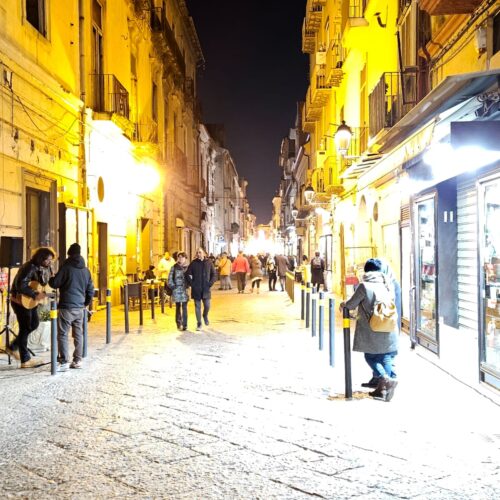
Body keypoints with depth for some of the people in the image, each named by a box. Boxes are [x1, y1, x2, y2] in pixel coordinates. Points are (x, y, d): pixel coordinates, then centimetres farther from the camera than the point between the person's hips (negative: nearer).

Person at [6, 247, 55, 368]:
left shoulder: (45, 268, 0)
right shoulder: (29, 267, -26)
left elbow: (45, 283, 14)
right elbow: (20, 286, -33)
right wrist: (35, 295, -30)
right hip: (20, 300, -9)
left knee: (34, 324, 15)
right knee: (25, 328, -1)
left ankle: (13, 347, 29)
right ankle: (25, 360, 9)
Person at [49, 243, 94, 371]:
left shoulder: (66, 267, -8)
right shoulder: (85, 270, 11)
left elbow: (55, 283, -7)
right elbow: (90, 290, 14)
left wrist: (51, 279, 16)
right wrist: (86, 303, 26)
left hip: (66, 307, -6)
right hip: (80, 308, 6)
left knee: (62, 335, -2)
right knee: (78, 334, 11)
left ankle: (64, 362, -6)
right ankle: (77, 360, 14)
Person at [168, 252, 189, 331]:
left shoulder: (187, 267, 3)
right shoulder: (174, 267, 2)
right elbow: (170, 278, 2)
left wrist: (188, 285, -4)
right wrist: (172, 286, -5)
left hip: (185, 290, 0)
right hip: (176, 289, 0)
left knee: (184, 308, -4)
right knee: (178, 307, 9)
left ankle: (184, 325, 0)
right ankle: (178, 324, 20)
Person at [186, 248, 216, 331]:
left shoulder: (209, 262, 1)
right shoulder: (193, 263, -2)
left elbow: (213, 274, 8)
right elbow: (187, 274, 2)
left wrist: (210, 283, -2)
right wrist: (191, 284, -5)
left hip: (206, 289, 1)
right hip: (196, 289, -1)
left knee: (207, 305, 2)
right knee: (197, 307, 4)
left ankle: (205, 316, 34)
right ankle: (199, 323, 14)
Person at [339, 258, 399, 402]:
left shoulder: (364, 286, -8)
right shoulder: (387, 285, 6)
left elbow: (351, 305, -2)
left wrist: (343, 304, 21)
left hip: (371, 332, -4)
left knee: (371, 357, 10)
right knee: (386, 358, 10)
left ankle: (386, 379, -11)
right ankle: (382, 389, 9)